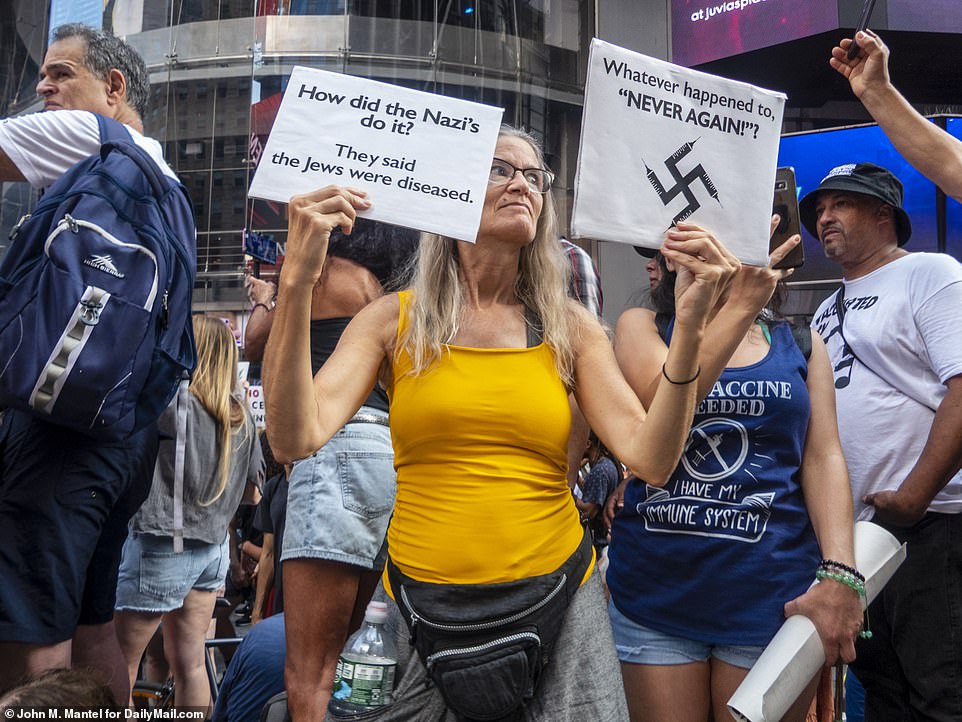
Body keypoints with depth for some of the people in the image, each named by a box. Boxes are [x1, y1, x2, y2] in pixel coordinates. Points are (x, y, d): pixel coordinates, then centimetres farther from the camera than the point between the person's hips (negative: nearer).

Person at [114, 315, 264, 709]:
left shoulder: (175, 402, -14)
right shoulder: (242, 417, 5)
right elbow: (251, 494, 11)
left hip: (161, 547, -7)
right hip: (213, 547, 7)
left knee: (118, 665, 4)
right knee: (190, 664, 11)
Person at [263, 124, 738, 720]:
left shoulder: (570, 327, 2)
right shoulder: (395, 320, -1)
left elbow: (650, 459, -9)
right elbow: (295, 439, -16)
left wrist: (690, 324, -19)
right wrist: (298, 282, -24)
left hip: (555, 599, 1)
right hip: (423, 601, 0)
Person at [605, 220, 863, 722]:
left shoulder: (800, 344, 9)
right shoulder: (642, 327, 5)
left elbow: (823, 457, 1)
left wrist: (840, 573, -12)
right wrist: (739, 306, -20)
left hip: (771, 597, 1)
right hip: (656, 594, 0)